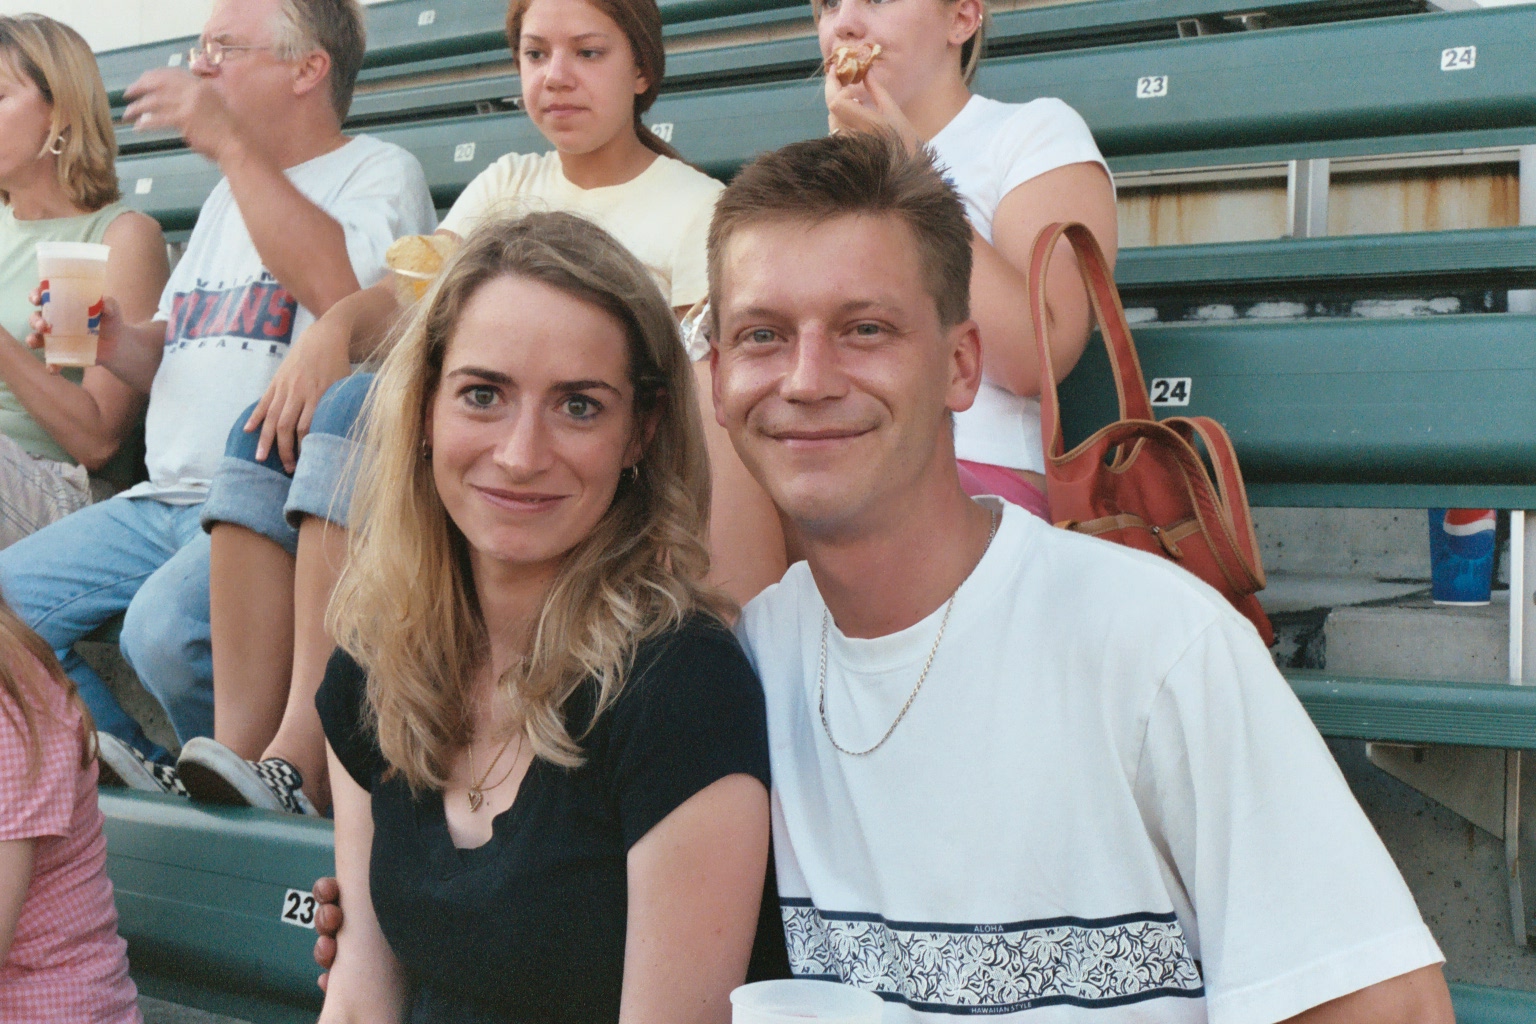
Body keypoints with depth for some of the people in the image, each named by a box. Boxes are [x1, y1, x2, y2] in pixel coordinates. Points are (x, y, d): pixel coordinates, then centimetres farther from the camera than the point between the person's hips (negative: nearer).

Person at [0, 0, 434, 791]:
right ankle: (137, 779, 6)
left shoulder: (378, 172, 1)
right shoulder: (227, 199, 26)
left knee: (165, 628, -32)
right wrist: (117, 344, 4)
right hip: (163, 502, 8)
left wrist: (229, 141, -18)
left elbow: (341, 293, -22)